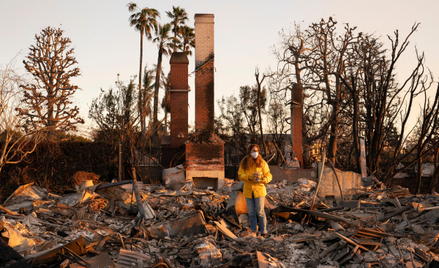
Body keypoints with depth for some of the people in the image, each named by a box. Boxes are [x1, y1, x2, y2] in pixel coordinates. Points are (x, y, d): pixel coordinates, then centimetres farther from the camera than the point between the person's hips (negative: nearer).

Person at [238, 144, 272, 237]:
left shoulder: (262, 162, -2)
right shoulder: (244, 163, 2)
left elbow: (268, 175, 1)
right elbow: (240, 175, -5)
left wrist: (263, 179, -21)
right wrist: (250, 177, -22)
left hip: (259, 190, -2)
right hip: (248, 191, 2)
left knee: (260, 212, 0)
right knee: (251, 213, 10)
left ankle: (263, 232, 10)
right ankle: (254, 231, 21)